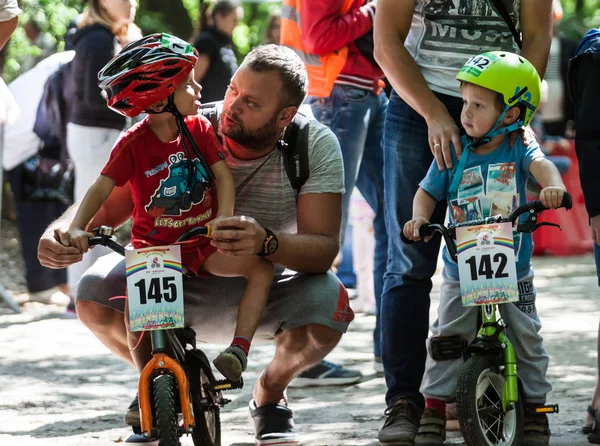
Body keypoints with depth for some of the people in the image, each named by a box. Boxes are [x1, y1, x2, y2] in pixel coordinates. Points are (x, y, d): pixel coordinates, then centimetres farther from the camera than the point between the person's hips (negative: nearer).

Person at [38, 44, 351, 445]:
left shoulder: (315, 145, -19)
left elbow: (324, 247, -28)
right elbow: (108, 201, -16)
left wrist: (267, 241, -50)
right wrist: (63, 232, -39)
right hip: (184, 285, 1)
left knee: (326, 302, -34)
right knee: (96, 295, -27)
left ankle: (270, 393, 1)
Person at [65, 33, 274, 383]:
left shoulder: (199, 129, -3)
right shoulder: (134, 144, -11)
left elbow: (223, 173, -8)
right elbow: (103, 187, -16)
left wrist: (225, 216, -26)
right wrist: (78, 228, -31)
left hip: (203, 241, 3)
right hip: (154, 245, -3)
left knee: (261, 267, -19)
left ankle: (240, 348, -17)